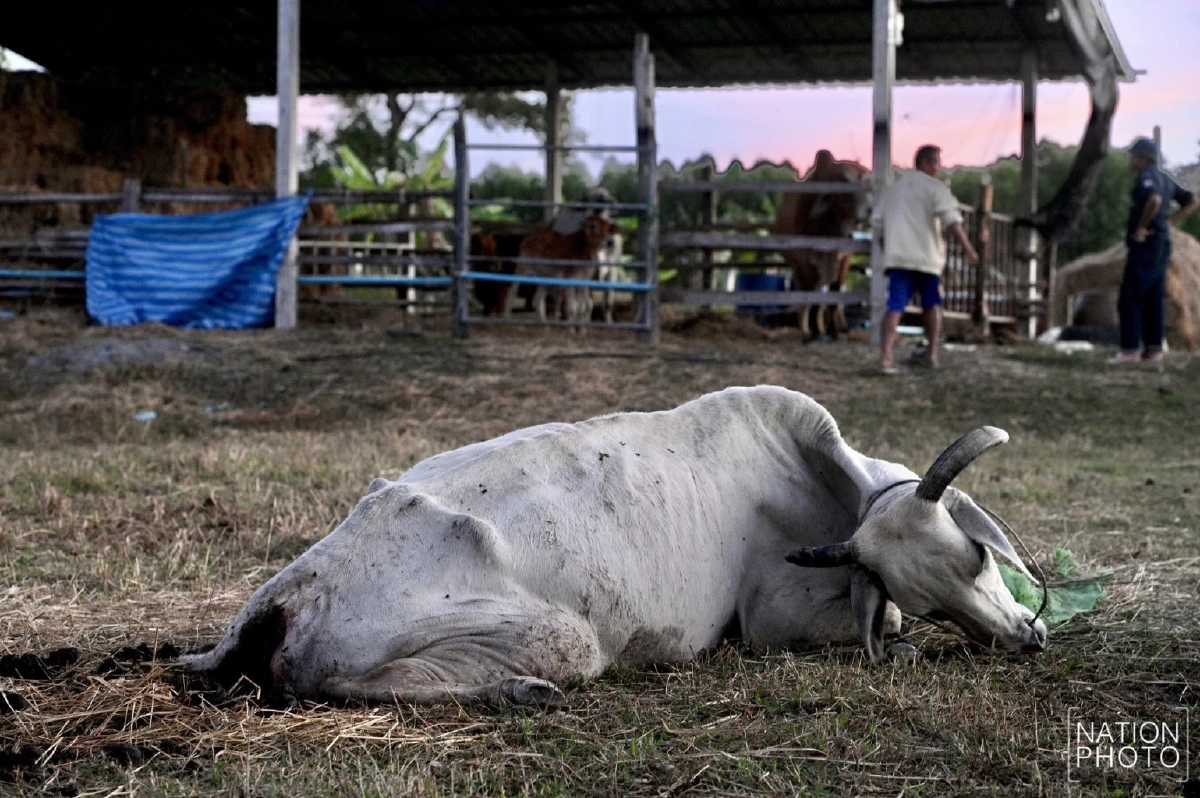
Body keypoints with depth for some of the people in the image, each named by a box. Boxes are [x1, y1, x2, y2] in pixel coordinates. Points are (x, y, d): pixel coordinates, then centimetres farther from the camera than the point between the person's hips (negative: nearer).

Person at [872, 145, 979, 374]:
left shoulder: (894, 188, 17)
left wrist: (886, 247, 32)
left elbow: (877, 221, 20)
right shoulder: (935, 187, -1)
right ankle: (931, 353, 24)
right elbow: (951, 218, -14)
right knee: (932, 304, 18)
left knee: (895, 307, -6)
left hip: (897, 256, 3)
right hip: (927, 256, -3)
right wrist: (967, 247, -17)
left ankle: (885, 357, -22)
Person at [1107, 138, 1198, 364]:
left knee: (1129, 299, -8)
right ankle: (1153, 348, 8)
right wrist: (1168, 222, 14)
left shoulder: (1146, 176, -12)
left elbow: (1154, 200, -34)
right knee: (1152, 299, 10)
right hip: (1161, 245, 9)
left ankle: (1130, 349, -12)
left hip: (1145, 244, -9)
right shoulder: (1165, 179, 16)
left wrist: (1142, 226, -21)